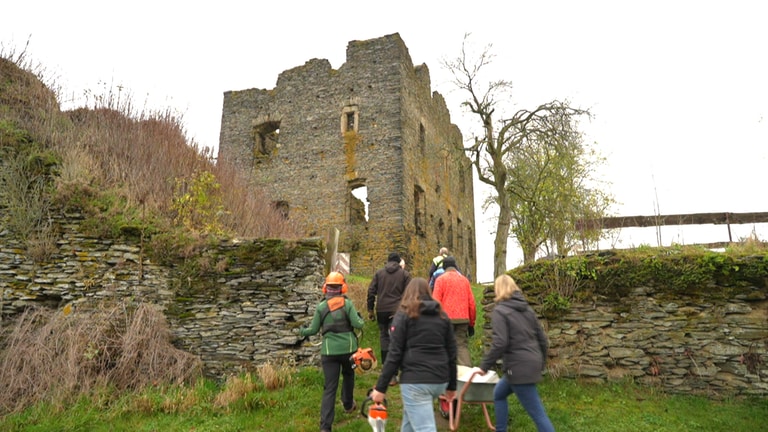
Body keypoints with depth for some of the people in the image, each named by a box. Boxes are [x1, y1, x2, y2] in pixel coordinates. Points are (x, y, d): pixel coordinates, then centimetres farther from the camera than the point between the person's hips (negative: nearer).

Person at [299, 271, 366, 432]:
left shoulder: (321, 307, -2)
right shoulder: (347, 304, -6)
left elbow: (313, 329, 3)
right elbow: (357, 324, -13)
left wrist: (302, 331, 23)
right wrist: (361, 319, 9)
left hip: (329, 351, 0)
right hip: (348, 348, 0)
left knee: (330, 387, 2)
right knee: (348, 375, 29)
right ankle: (348, 404, 47)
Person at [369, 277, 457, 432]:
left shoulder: (404, 314, 1)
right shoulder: (442, 315, 14)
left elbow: (394, 354, -6)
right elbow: (451, 353, 15)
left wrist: (381, 387, -2)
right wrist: (452, 385, 23)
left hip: (415, 381, -6)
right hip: (439, 380, 6)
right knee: (411, 415, 27)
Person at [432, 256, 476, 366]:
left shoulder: (440, 279, 0)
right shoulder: (464, 279, 11)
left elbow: (436, 302, -7)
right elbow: (471, 303, 9)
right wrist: (471, 323, 17)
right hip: (463, 319, 3)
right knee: (462, 346, 6)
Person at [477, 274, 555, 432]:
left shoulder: (499, 311, -10)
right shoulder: (527, 308, 12)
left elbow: (499, 343, -20)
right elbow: (541, 337, 14)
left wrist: (485, 365, -11)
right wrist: (541, 361, 27)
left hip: (519, 367, -8)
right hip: (531, 364, 8)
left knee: (537, 413, -4)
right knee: (498, 394, 24)